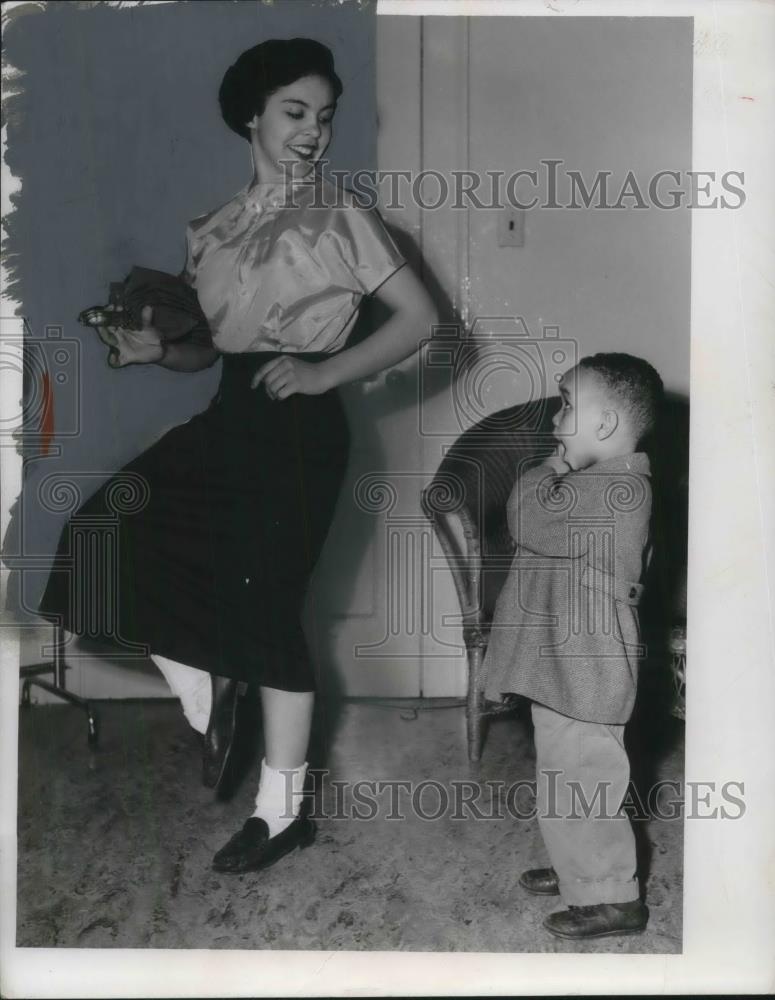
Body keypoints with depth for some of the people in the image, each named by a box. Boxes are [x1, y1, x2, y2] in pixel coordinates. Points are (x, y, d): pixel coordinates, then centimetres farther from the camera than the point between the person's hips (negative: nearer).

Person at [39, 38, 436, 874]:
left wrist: (324, 373, -14)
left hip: (299, 426, -5)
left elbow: (418, 317, -4)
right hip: (228, 415, 6)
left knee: (263, 605, -4)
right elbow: (211, 346, 16)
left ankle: (282, 810, 13)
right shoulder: (214, 231, 13)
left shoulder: (340, 218, -2)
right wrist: (157, 350, -6)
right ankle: (207, 693, 14)